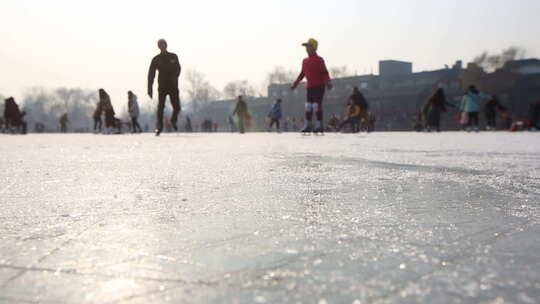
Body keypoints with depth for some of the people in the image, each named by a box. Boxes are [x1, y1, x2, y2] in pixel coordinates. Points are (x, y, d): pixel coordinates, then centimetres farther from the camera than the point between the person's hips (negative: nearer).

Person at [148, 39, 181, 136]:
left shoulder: (173, 57, 7)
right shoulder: (156, 59, 3)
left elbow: (178, 69, 7)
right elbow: (151, 75, 0)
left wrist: (174, 77, -15)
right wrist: (150, 89, -9)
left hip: (173, 86, 1)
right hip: (162, 86, -1)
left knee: (176, 107, 1)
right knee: (160, 107, -11)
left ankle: (173, 121, 30)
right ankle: (159, 127, -6)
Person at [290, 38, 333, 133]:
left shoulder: (319, 60, -7)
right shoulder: (305, 61, 14)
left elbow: (325, 72, -14)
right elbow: (302, 73, 23)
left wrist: (328, 82, -26)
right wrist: (296, 83, 23)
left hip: (319, 86, -7)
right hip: (310, 86, 7)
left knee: (317, 106, -8)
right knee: (308, 106, 6)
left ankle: (319, 125, 0)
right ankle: (307, 126, 12)